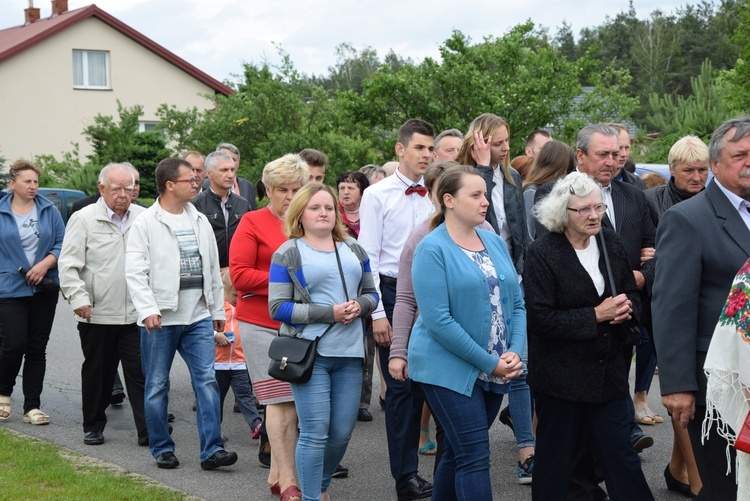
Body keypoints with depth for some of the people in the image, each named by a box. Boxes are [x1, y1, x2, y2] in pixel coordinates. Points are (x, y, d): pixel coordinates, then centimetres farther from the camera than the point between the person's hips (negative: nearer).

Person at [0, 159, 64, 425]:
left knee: (37, 348, 5)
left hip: (44, 290, 3)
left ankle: (32, 407, 11)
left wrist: (45, 264, -11)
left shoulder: (49, 211, 6)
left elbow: (62, 244, 5)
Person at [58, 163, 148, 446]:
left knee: (140, 372, -2)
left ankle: (147, 430, 0)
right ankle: (93, 427, 25)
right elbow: (68, 265, -2)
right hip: (98, 314, -1)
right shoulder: (84, 219, -1)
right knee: (97, 372, 10)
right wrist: (78, 298, -11)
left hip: (136, 314, 1)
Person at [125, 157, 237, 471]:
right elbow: (135, 272, -10)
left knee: (207, 380, -4)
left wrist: (217, 310, 17)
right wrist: (148, 310, -19)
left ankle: (212, 450, -3)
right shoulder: (145, 223, -5)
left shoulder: (199, 221, 13)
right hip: (160, 319, -4)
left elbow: (213, 268, 18)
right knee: (157, 385, 5)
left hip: (198, 316, 4)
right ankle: (162, 448, 18)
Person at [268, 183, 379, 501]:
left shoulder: (354, 251, 15)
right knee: (315, 433, -7)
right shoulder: (287, 254, -1)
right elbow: (278, 308, -7)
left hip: (349, 354, 5)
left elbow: (371, 293, 18)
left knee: (342, 432, 7)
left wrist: (359, 306, -7)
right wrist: (329, 312, -15)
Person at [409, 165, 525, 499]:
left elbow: (517, 302, 10)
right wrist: (489, 362, -17)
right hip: (449, 369, -6)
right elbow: (438, 320, -17)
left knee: (459, 452, 15)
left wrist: (514, 352, -7)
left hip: (497, 370, 6)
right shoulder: (432, 249, -11)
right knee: (475, 457, -9)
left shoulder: (494, 242, 9)